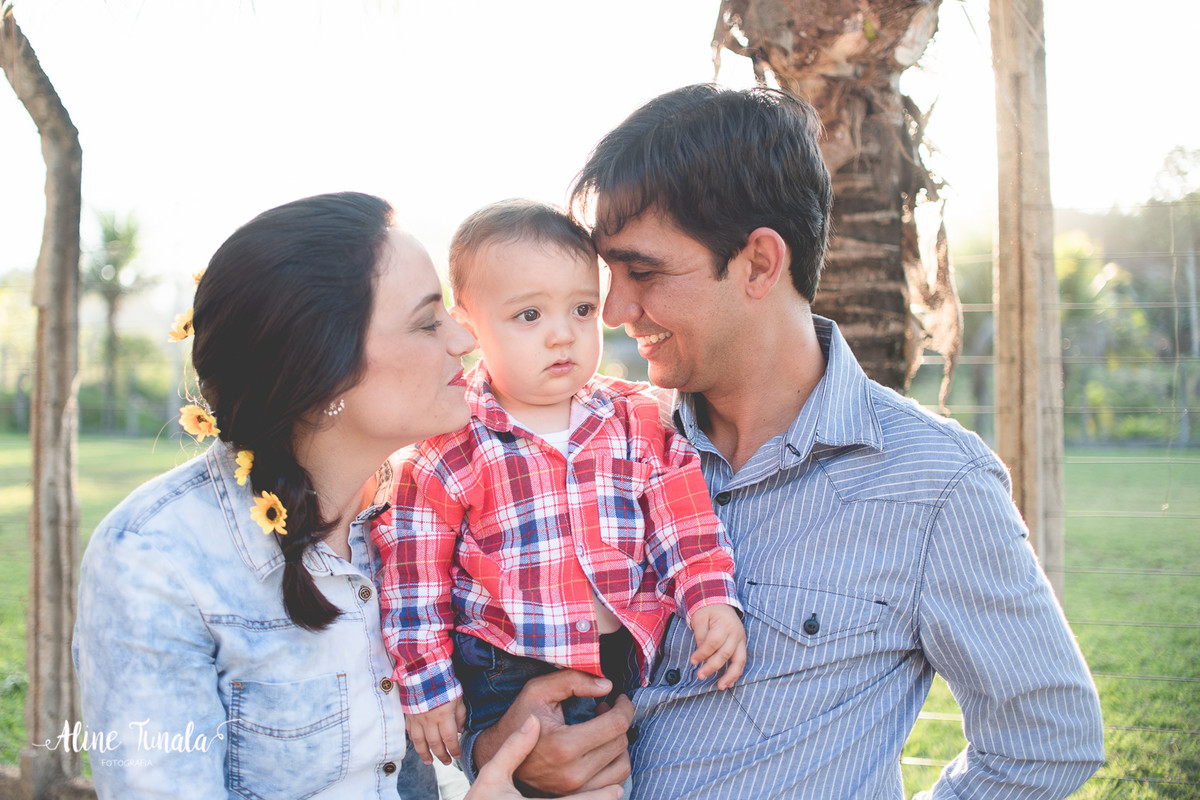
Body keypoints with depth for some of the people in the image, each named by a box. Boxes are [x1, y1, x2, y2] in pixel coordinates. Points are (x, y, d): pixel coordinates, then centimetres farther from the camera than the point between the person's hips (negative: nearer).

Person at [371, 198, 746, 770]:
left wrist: (712, 600, -11)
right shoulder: (444, 450, -9)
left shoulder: (638, 423, 0)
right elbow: (414, 580, -4)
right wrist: (427, 688, -4)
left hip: (631, 670, 3)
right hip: (508, 680, -3)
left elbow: (683, 524, 4)